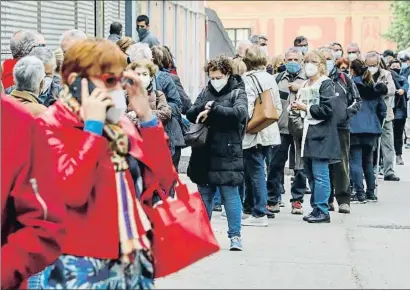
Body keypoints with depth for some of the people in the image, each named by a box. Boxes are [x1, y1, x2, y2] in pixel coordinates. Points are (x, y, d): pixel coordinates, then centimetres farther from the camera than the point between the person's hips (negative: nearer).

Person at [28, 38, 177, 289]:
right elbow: (72, 193, -23)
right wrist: (93, 127, -18)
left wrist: (147, 117, -2)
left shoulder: (120, 123, 10)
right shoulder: (50, 127, -8)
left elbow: (163, 181, 2)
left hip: (130, 262, 6)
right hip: (79, 267, -6)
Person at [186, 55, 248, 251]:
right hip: (204, 154, 4)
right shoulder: (206, 92, 13)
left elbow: (239, 113, -19)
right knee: (204, 195, 12)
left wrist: (212, 110, -19)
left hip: (227, 155, -4)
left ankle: (235, 235, 2)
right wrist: (205, 107, -16)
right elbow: (190, 114, 4)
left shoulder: (237, 93, 0)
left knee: (230, 195, -3)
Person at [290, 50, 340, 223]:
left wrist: (305, 108, -11)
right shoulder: (304, 86, 18)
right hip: (308, 134, 8)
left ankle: (322, 211, -6)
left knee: (319, 174, -9)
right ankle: (316, 209, 17)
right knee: (311, 174, 10)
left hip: (321, 136, -8)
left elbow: (327, 109, -16)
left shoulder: (326, 84, -6)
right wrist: (297, 108, 8)